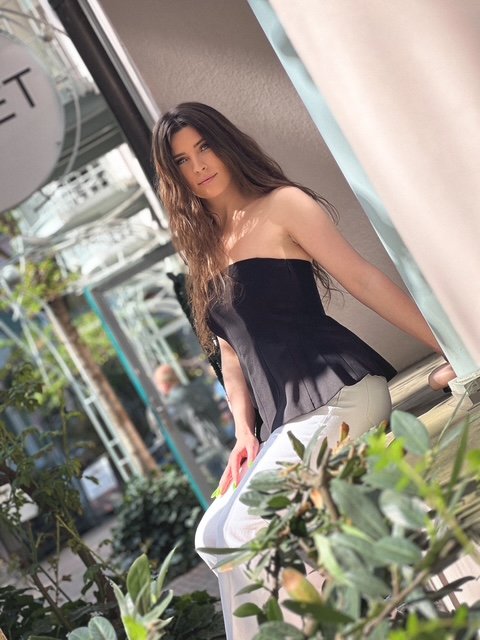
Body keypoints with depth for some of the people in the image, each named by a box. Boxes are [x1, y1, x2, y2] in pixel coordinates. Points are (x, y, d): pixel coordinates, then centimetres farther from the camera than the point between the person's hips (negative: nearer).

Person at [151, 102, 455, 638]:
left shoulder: (282, 205, 0)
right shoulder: (204, 252, 19)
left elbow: (364, 280, -6)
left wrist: (452, 349, -9)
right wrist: (245, 431, 5)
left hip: (337, 392, -7)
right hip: (284, 422, 7)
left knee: (247, 528, -15)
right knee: (214, 535, 1)